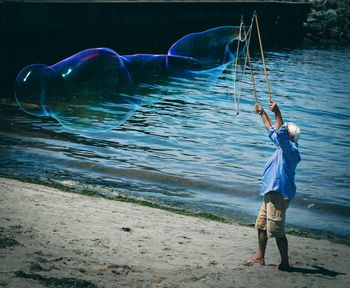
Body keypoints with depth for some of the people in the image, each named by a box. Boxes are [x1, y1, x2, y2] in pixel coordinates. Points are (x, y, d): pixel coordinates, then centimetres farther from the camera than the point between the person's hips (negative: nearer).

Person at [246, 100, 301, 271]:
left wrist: (278, 113, -32)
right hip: (271, 193, 11)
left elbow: (280, 133, -30)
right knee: (261, 225, 17)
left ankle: (285, 264, -5)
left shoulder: (291, 149, -12)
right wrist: (262, 114, 36)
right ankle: (259, 257, 26)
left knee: (276, 231, -11)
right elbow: (272, 131, 31)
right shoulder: (284, 147, 17)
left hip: (279, 194, -11)